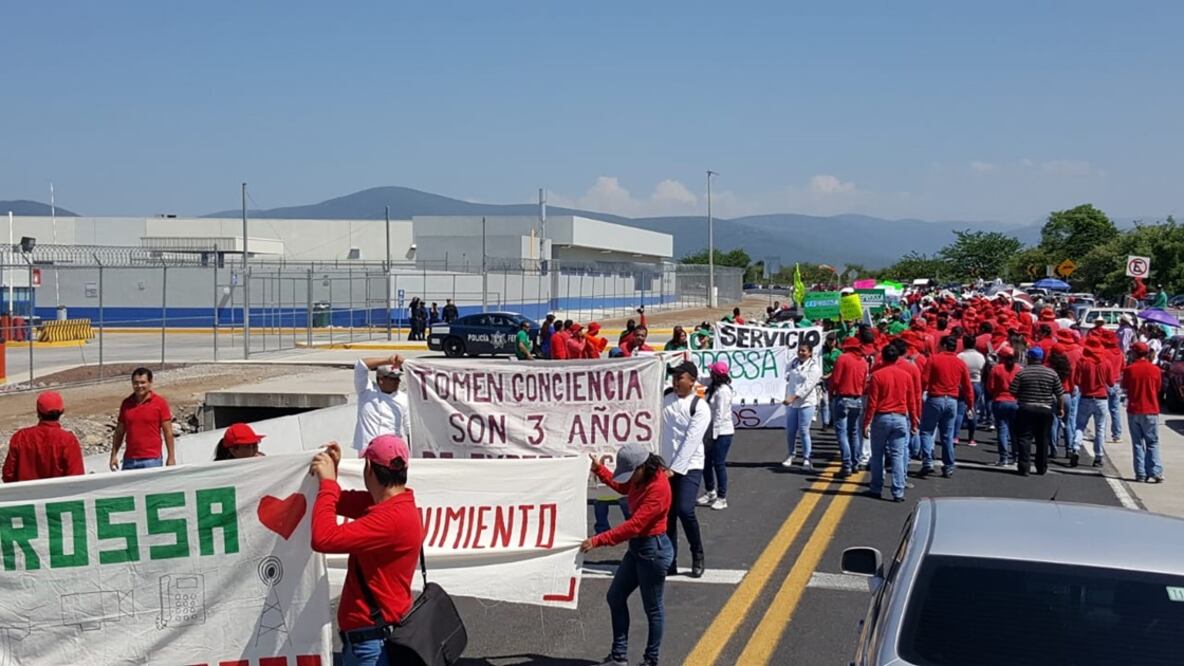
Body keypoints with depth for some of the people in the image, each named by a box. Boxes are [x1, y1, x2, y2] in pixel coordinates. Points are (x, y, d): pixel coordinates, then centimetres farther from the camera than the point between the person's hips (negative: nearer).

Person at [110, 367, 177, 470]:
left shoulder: (160, 402, -2)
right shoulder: (126, 404, 9)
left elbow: (168, 432, -2)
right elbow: (119, 432, 14)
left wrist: (171, 457, -5)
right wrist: (114, 455, 9)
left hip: (152, 459, -4)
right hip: (129, 460, 4)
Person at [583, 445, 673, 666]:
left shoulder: (658, 488, -26)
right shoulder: (641, 479, 2)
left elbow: (633, 525, -30)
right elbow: (623, 488, 26)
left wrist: (598, 541, -29)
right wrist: (598, 469, 14)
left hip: (653, 550, -10)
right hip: (637, 547, 10)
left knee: (652, 607, 5)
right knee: (615, 597, 13)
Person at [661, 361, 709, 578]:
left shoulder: (700, 408, -9)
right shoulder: (664, 397, 6)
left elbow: (691, 441, -15)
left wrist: (674, 469, -17)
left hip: (689, 467, -5)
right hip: (665, 466, 5)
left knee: (684, 510, -16)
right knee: (667, 514, 5)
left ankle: (697, 556, 6)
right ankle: (669, 562, 14)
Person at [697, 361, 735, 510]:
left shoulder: (723, 391, -20)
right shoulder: (714, 386, 6)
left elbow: (720, 415, -21)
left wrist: (713, 435, -19)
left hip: (722, 432, -9)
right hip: (714, 431, 9)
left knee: (719, 464, -2)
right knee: (707, 462, 15)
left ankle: (722, 498, 9)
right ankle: (710, 492, 32)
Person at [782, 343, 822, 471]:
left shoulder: (814, 367, -9)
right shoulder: (793, 363, 10)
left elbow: (807, 386, -19)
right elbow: (788, 377, 13)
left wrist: (793, 397, -27)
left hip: (806, 403, -5)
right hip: (791, 403, 5)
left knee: (803, 431, -7)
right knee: (790, 431, 9)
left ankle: (806, 459, 2)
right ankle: (791, 455, 27)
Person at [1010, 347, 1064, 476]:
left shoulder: (1022, 373, -5)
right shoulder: (1052, 373, 1)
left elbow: (1013, 392, -7)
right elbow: (1059, 393, 3)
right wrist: (1060, 408, 15)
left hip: (1026, 409, -3)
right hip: (1046, 410, 3)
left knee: (1024, 438, 0)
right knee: (1043, 440, 13)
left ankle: (1024, 467, -7)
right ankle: (1041, 467, 21)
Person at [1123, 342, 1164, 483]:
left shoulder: (1129, 369, -7)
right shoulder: (1155, 369, -4)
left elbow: (1124, 388, 2)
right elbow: (1158, 388, 6)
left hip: (1134, 410, 0)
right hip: (1151, 410, 0)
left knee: (1137, 443, 8)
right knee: (1152, 443, 6)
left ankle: (1140, 474, 6)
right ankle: (1155, 473, -4)